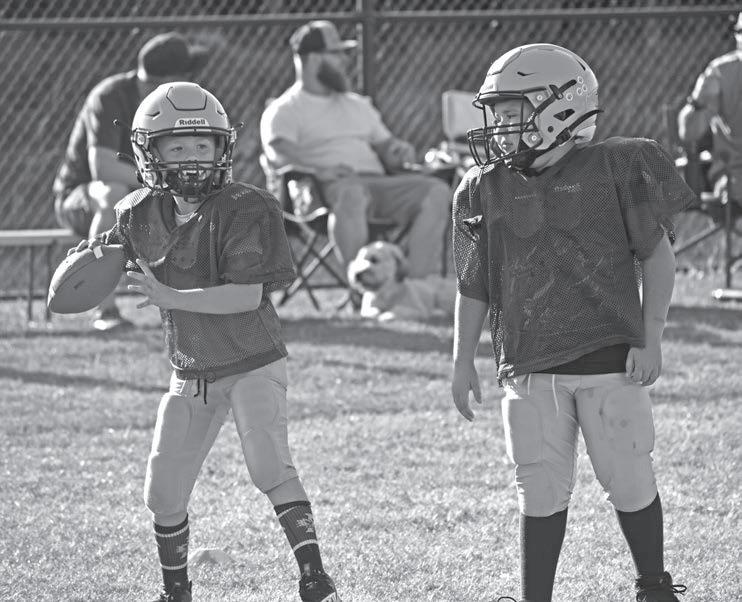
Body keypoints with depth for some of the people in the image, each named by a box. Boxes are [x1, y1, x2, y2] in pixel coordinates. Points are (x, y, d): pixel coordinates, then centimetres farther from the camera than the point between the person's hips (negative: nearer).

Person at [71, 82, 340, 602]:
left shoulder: (246, 211, -18)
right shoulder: (141, 215, 0)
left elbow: (249, 295, -25)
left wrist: (171, 298, -30)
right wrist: (94, 257, -1)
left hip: (253, 365, -6)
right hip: (190, 378, 6)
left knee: (271, 469, -23)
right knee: (164, 495, 8)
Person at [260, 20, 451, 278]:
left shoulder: (358, 105, 34)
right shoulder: (284, 110, 11)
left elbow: (384, 144, 32)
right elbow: (278, 153, -7)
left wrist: (399, 152, 6)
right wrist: (318, 171, -25)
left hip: (378, 182, 6)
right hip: (329, 187, -6)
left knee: (437, 191, -20)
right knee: (351, 194, -43)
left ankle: (421, 283, -32)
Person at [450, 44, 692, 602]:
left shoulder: (616, 169, -4)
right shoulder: (487, 190, 7)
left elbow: (658, 257, 0)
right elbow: (473, 287, 15)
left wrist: (650, 341, -4)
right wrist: (463, 362, 12)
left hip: (609, 361, -3)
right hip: (530, 370, 3)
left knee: (629, 482, 3)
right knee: (541, 493, 3)